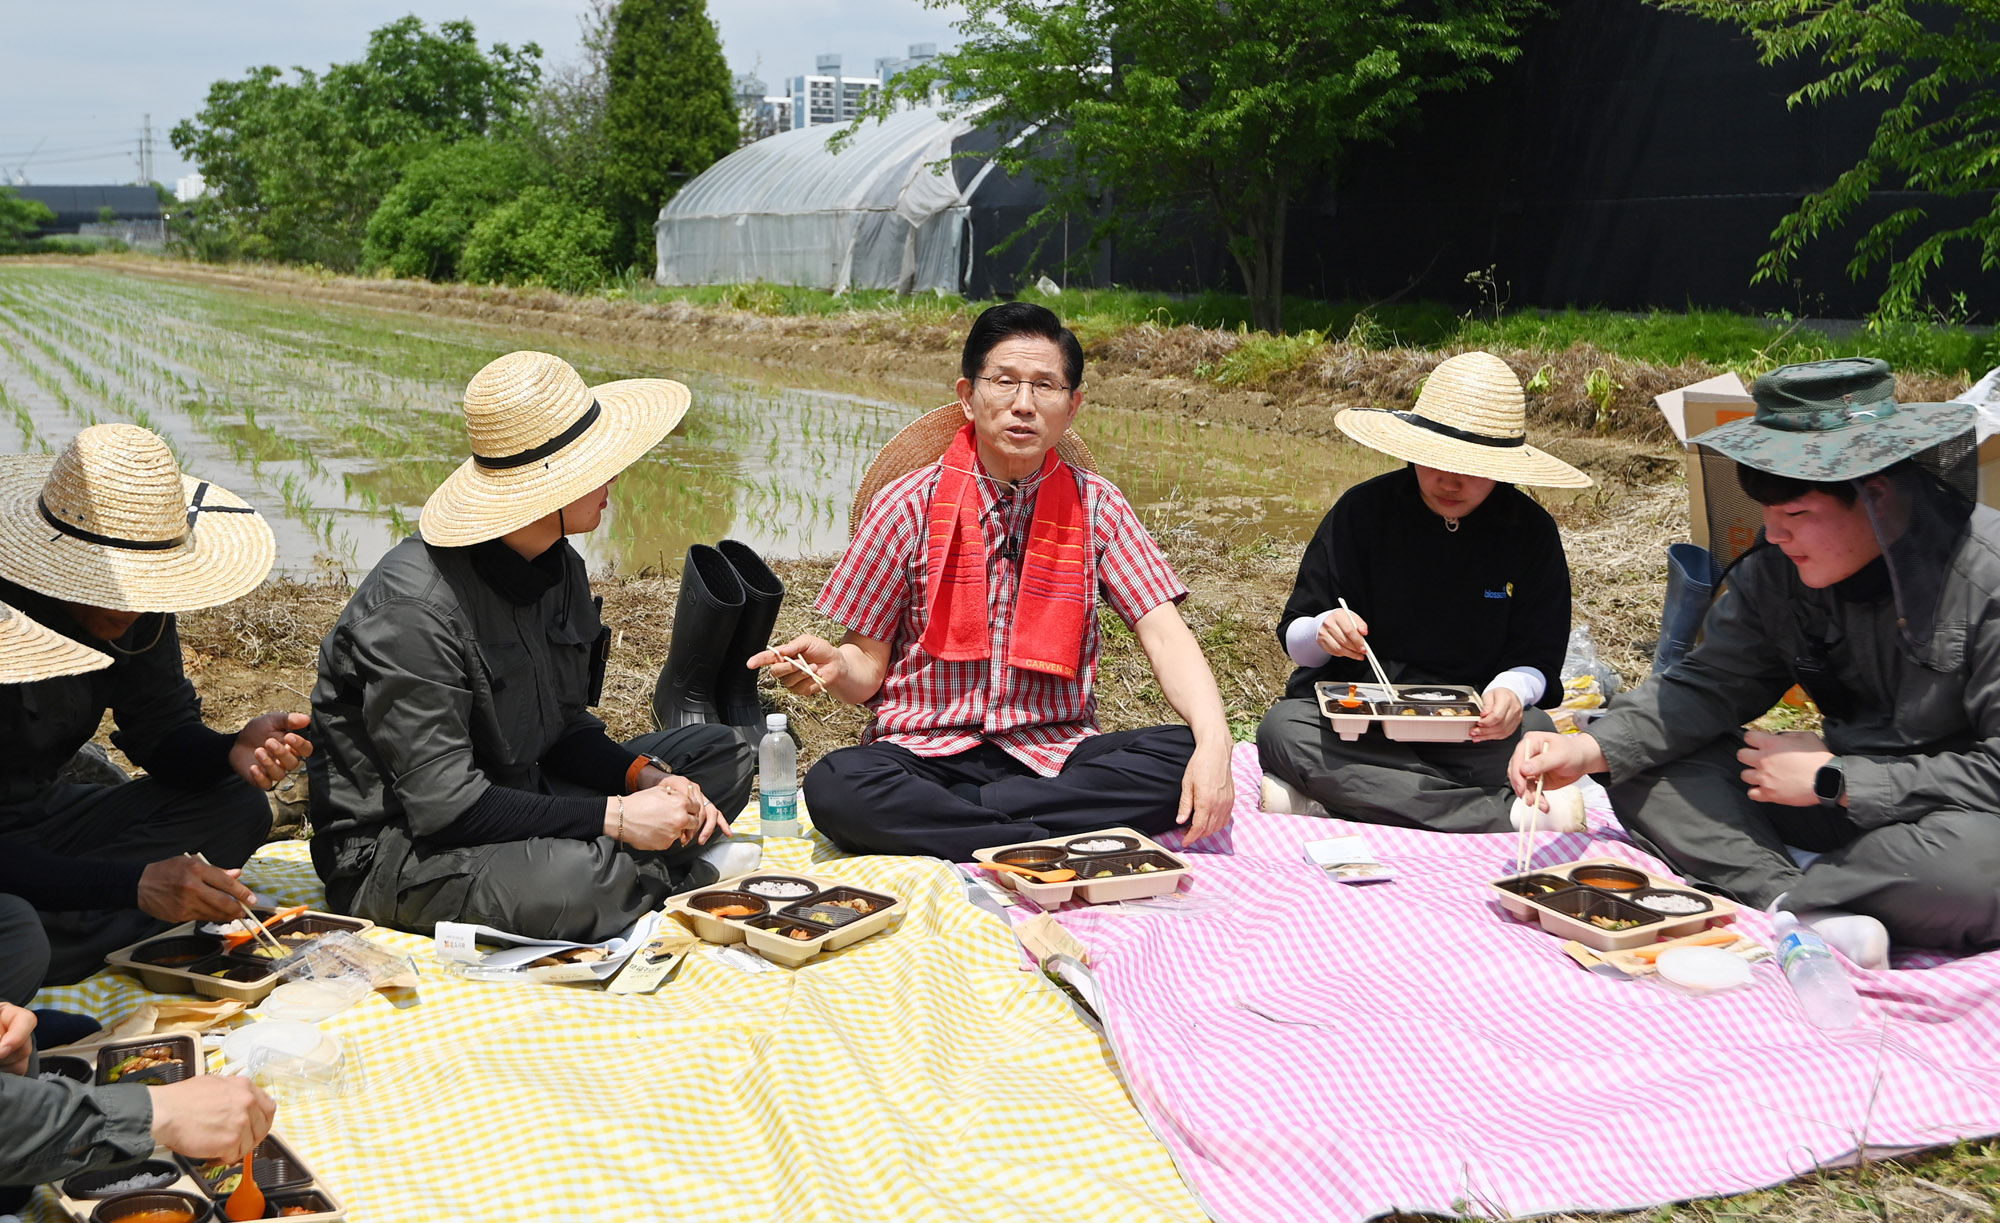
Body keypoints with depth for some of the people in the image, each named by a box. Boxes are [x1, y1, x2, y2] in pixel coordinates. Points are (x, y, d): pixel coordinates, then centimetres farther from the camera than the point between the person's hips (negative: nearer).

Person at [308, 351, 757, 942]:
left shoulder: (558, 567, 2)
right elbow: (446, 805, -28)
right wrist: (616, 818, -27)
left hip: (515, 795, 9)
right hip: (394, 845, -8)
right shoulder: (413, 608, -26)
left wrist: (646, 778, -10)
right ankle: (681, 868, -5)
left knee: (722, 754, 7)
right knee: (573, 882, -37)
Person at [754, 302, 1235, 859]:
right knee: (835, 787, -33)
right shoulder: (906, 504, 0)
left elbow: (1165, 636, -3)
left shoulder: (1095, 506, 4)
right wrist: (833, 665, -22)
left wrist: (1214, 742, -22)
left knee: (1182, 756, -26)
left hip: (1056, 754, 2)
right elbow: (869, 669, 3)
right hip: (926, 750, -2)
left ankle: (934, 816, -21)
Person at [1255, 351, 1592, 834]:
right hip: (1353, 714, 1)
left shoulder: (1531, 531, 1)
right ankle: (1508, 816, -34)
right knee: (1281, 730, -33)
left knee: (1533, 735, -33)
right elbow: (1296, 639, 0)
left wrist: (1510, 692, -23)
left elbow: (1536, 660, 1)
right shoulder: (1363, 509, -1)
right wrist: (1323, 633, -25)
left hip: (1472, 730, 0)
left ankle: (1324, 801, -29)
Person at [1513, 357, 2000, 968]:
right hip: (1842, 807, 6)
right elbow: (1710, 683, 0)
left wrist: (1833, 780, -18)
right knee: (1644, 772, -7)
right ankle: (1798, 909, -26)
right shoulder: (1777, 568, -3)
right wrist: (1589, 750, -16)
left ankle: (1791, 891, -22)